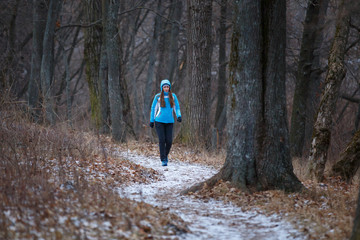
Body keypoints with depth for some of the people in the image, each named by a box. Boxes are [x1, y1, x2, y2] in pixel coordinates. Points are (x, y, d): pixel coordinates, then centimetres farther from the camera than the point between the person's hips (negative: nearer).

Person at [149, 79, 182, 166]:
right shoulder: (158, 97, 0)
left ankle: (165, 155, 24)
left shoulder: (173, 96, 5)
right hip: (159, 121, -2)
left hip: (169, 121, 2)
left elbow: (177, 108, 7)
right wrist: (151, 121, 6)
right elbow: (153, 108, 7)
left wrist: (179, 116, -11)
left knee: (169, 141, -3)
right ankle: (163, 160, -5)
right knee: (162, 140, -10)